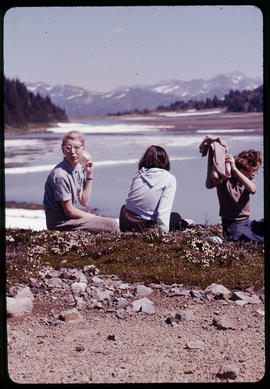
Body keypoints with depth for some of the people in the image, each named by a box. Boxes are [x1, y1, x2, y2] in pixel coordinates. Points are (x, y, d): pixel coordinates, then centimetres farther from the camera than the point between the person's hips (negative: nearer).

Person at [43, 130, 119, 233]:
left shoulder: (79, 168, 5)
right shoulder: (60, 175, -22)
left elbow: (84, 202, 6)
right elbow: (69, 211, -17)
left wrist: (89, 174, 3)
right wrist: (95, 217, -7)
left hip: (69, 216, 9)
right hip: (60, 223, -9)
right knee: (112, 225, -18)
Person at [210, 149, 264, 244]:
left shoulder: (249, 179, 10)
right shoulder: (225, 179, -7)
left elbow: (252, 189, -16)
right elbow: (214, 176, -32)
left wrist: (235, 169, -24)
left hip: (247, 223, 7)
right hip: (233, 226, -7)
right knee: (261, 242, -30)